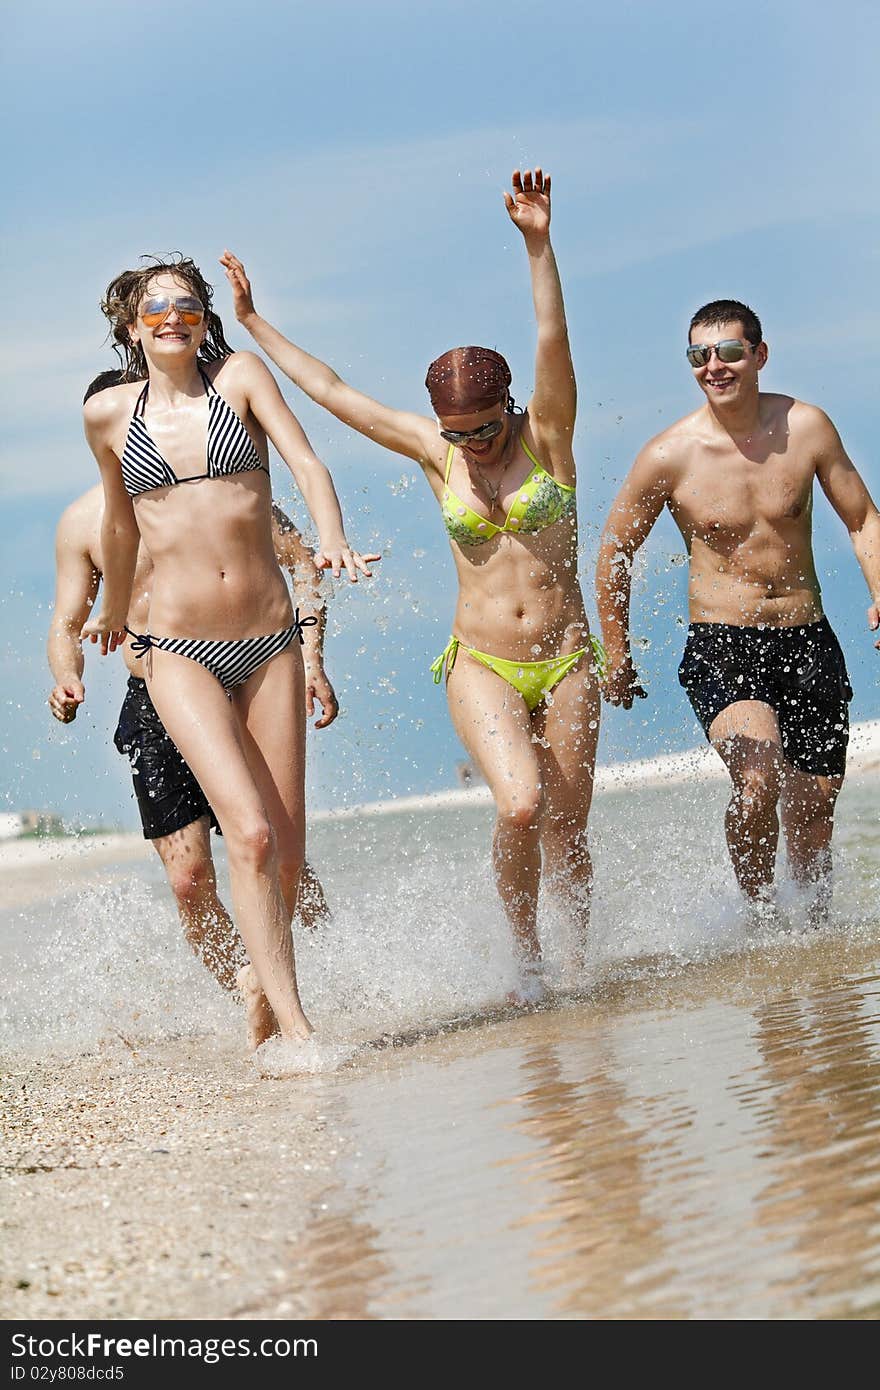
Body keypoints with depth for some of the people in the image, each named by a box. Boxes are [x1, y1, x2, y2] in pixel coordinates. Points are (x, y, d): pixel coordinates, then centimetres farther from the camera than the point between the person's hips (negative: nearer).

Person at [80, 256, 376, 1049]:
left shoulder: (240, 376, 3)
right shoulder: (109, 415, 6)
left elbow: (306, 462, -10)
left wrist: (332, 539, -29)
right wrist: (113, 614, 35)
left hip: (270, 641, 1)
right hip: (181, 650, -1)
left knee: (287, 850, 4)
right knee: (250, 832, -18)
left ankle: (262, 982, 31)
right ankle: (294, 1025, -15)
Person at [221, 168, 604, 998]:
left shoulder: (547, 434, -2)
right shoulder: (435, 454, 3)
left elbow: (553, 344, -18)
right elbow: (330, 390, 9)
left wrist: (538, 245, -32)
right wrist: (253, 322, 14)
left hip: (565, 662, 0)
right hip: (481, 665, 0)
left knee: (567, 837, 3)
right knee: (520, 807, -23)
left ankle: (582, 962, 28)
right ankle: (525, 954, -4)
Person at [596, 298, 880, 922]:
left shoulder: (806, 426, -3)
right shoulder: (668, 456, -9)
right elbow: (614, 553, 5)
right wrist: (617, 655, 8)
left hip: (808, 639, 3)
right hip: (721, 645, -3)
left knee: (814, 807, 9)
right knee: (757, 782, -26)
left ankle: (816, 922, 32)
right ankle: (760, 912, -6)